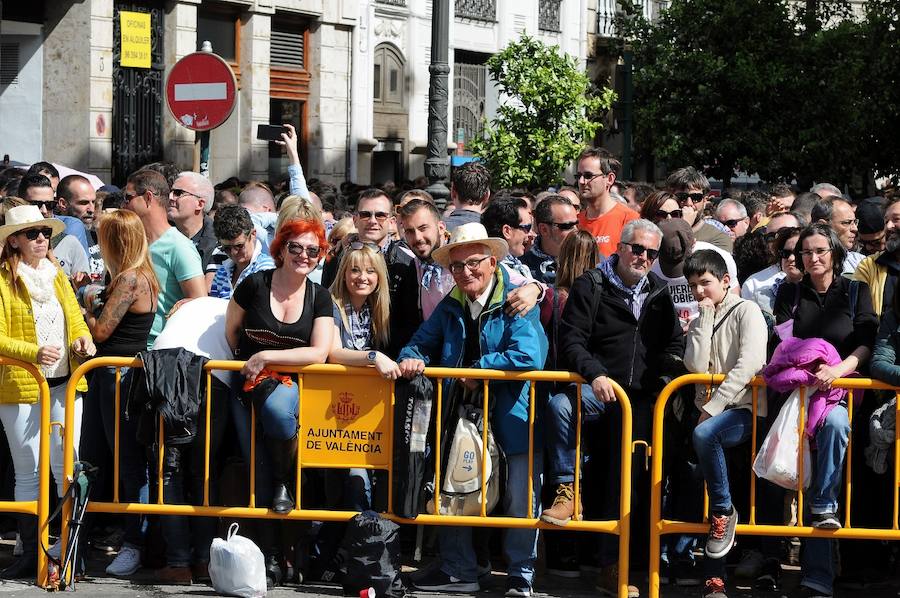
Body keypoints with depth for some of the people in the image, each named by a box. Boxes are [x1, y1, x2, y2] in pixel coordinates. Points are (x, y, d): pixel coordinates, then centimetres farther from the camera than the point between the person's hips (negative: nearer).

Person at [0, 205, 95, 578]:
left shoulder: (57, 275, 13)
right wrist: (34, 353, -23)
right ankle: (31, 554, 11)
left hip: (64, 385, 4)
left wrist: (82, 339, -8)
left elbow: (76, 319, 15)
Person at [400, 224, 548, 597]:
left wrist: (478, 370, -17)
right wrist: (412, 358, -13)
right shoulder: (450, 308, 9)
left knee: (520, 498, 0)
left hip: (512, 416, -6)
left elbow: (529, 357, -25)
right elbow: (422, 343, 12)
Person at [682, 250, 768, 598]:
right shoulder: (699, 324, 18)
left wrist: (712, 408, -18)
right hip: (713, 412, 6)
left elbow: (749, 364, -14)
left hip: (746, 409, -6)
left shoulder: (746, 311, 0)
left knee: (704, 434, -36)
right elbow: (697, 367, 0)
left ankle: (723, 511, -17)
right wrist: (706, 318, -1)